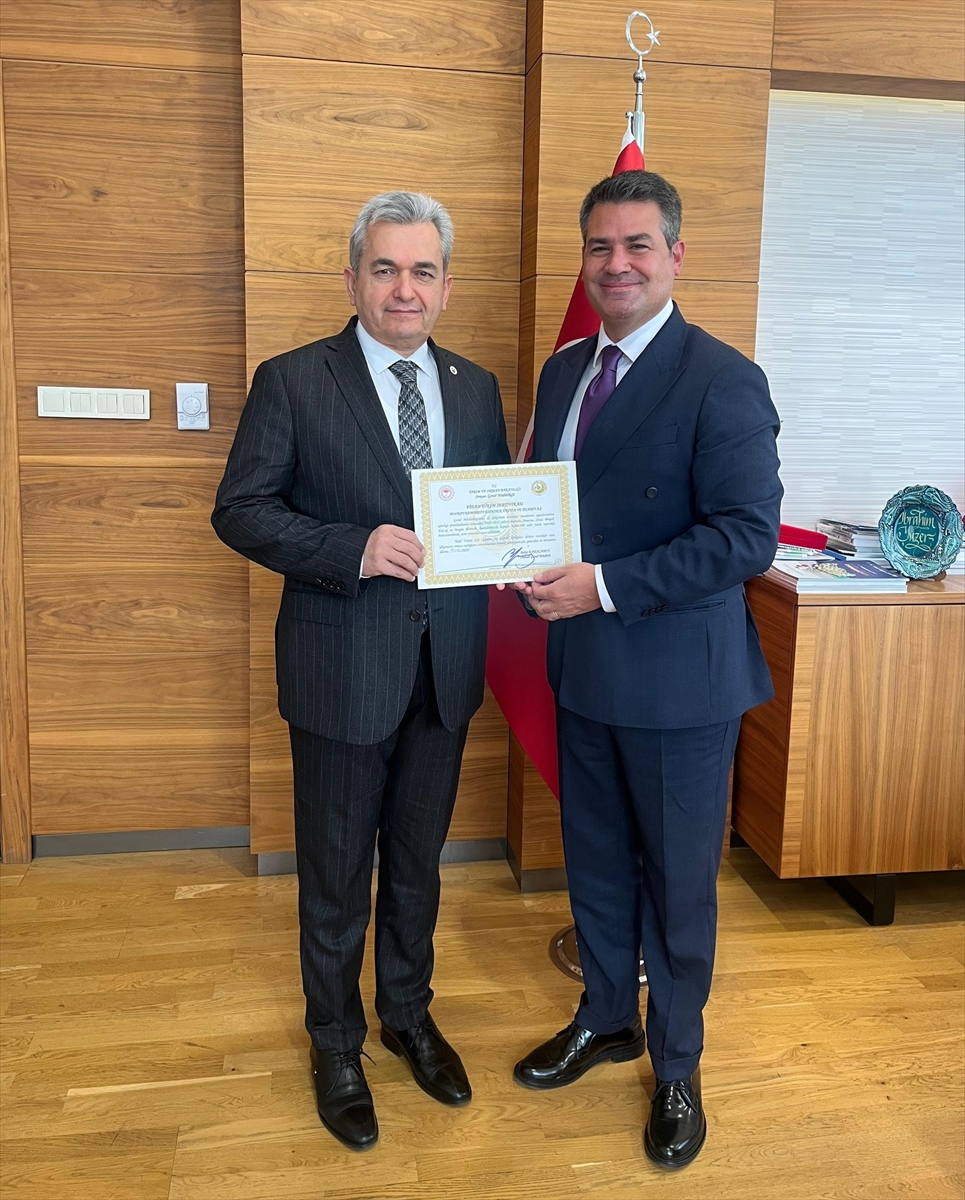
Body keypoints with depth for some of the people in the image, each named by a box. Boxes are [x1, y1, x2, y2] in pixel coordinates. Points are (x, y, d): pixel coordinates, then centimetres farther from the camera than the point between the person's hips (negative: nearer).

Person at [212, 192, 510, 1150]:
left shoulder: (476, 389, 7)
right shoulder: (292, 382, -7)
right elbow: (240, 510, -10)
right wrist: (354, 549, -24)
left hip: (443, 671, 4)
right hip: (342, 672, -4)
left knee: (417, 859, 20)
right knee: (335, 872, 12)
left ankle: (408, 1014, 43)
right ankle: (336, 1045, 35)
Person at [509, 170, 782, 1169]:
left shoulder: (722, 382, -15)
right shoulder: (563, 370, 8)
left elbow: (748, 536, -21)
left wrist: (603, 586, -25)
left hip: (679, 681, -6)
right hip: (584, 671, 7)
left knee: (678, 882, 11)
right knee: (595, 863, 21)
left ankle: (676, 1068, 34)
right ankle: (605, 1019, 45)